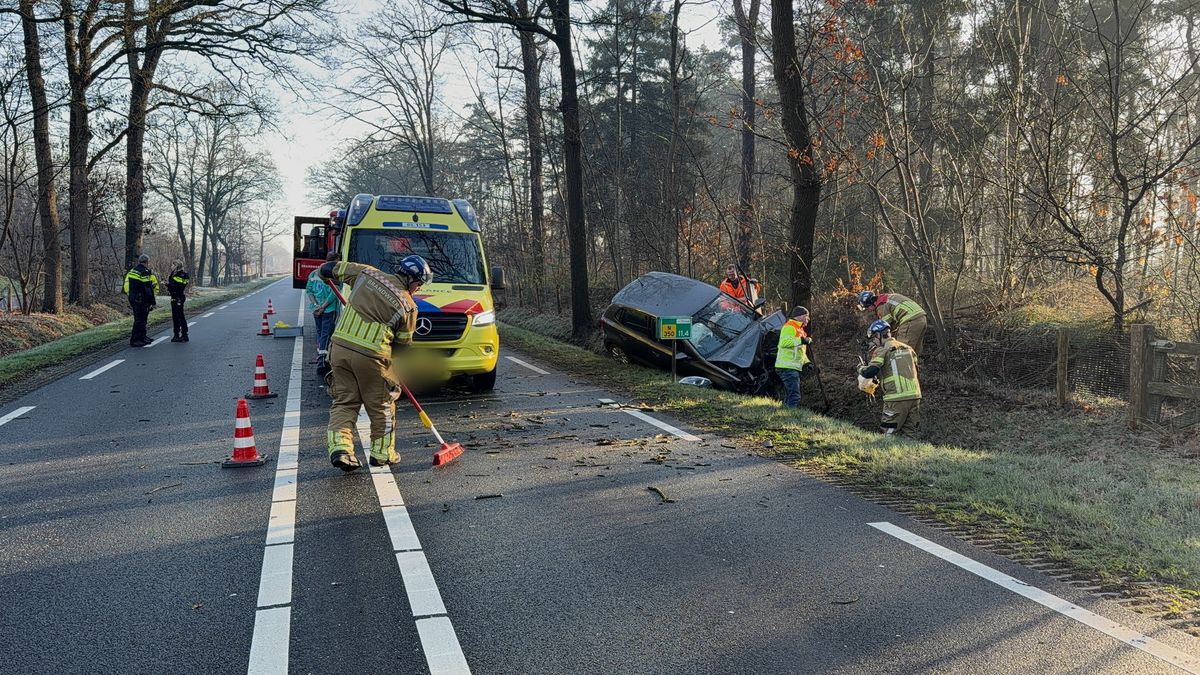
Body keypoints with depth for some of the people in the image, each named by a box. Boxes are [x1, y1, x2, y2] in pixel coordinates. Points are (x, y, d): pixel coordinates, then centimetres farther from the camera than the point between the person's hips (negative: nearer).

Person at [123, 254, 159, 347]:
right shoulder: (145, 272, -15)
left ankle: (142, 338, 26)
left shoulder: (131, 271, 14)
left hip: (133, 299, 9)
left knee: (142, 319, 18)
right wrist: (153, 302, -14)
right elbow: (149, 290, -17)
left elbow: (126, 287, 21)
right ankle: (134, 340, -6)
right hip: (141, 300, -9)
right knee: (139, 320, -6)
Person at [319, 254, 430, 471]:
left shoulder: (367, 273, 5)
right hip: (370, 356, -4)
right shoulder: (408, 305, -3)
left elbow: (332, 268, 13)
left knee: (344, 402, 12)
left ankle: (339, 447, -3)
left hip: (339, 347, 4)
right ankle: (382, 454, 20)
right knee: (381, 407, 13)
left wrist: (326, 271, 37)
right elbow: (404, 341, 7)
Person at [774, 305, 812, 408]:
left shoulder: (799, 329, 24)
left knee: (789, 396, 13)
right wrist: (801, 340, -28)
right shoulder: (789, 327, -10)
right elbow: (783, 342, -27)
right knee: (794, 396, -15)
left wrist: (807, 363, 20)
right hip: (787, 367, -11)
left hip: (794, 368, 11)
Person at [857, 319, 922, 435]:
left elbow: (870, 372, -15)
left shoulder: (881, 350, -4)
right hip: (915, 395, 6)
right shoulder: (908, 348, 17)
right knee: (910, 432, 13)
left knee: (887, 433, 2)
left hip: (896, 398, -6)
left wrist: (861, 369, 9)